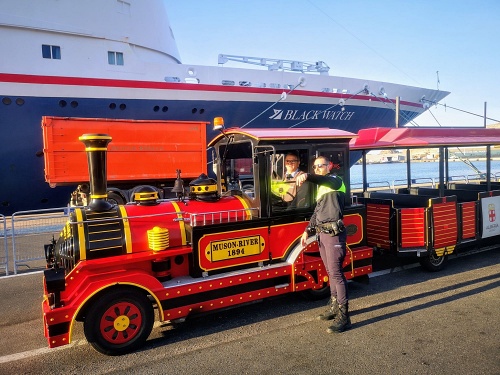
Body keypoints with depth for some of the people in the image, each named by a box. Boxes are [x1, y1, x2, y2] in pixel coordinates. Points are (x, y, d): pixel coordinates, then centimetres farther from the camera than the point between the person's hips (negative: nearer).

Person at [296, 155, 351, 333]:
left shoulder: (335, 181, -7)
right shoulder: (321, 188, 20)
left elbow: (324, 179, -32)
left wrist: (307, 176, -51)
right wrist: (308, 230, 17)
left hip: (334, 234, -9)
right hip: (322, 234, 9)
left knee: (336, 273, -9)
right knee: (331, 272, 16)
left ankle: (343, 316, -4)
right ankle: (334, 307, 28)